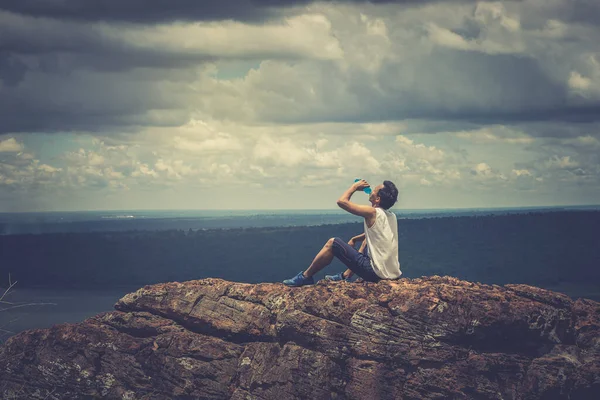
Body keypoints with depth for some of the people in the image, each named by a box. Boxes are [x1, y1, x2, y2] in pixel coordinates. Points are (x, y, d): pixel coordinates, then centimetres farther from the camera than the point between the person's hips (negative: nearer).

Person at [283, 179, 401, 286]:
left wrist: (355, 187, 2)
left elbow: (341, 201, -12)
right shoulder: (392, 216, 10)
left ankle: (306, 276, 13)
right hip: (392, 272, 8)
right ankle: (346, 276, 36)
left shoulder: (372, 213, -15)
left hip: (375, 272, -8)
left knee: (332, 243, 2)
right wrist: (355, 239, 21)